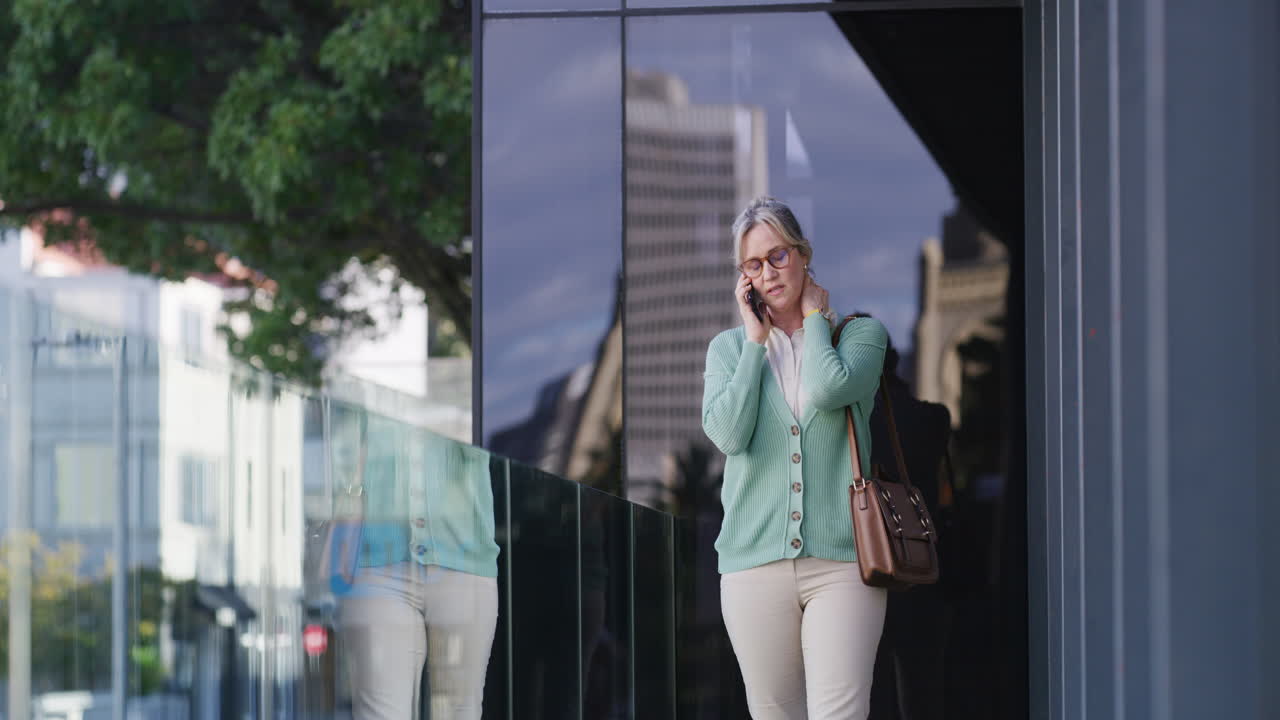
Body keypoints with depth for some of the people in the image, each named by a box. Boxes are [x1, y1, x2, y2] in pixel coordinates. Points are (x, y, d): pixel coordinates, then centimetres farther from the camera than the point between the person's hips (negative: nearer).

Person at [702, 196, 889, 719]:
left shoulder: (859, 332, 8)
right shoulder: (729, 347, 13)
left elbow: (829, 389, -15)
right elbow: (727, 432, -6)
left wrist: (814, 316, 2)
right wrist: (756, 338, 2)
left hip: (840, 562, -2)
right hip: (756, 561, 2)